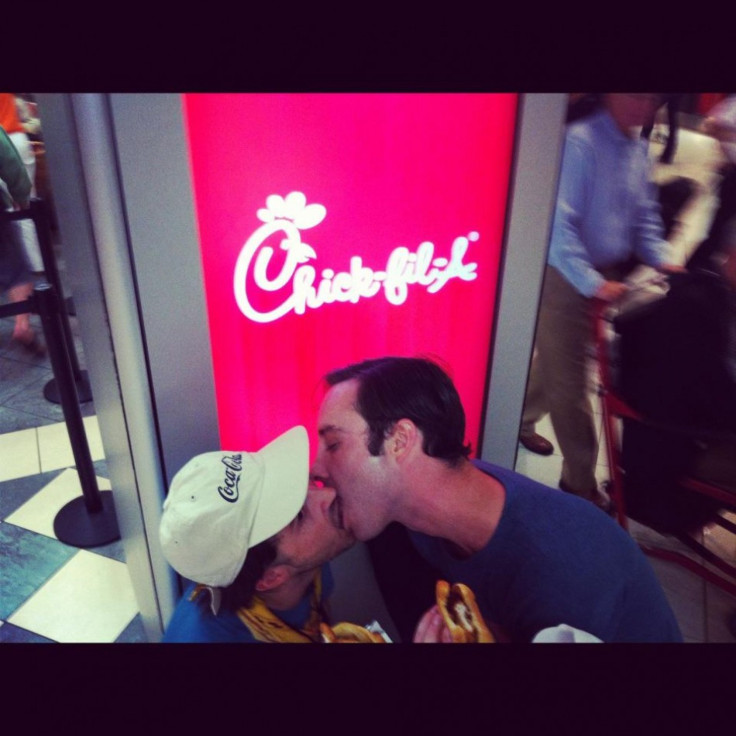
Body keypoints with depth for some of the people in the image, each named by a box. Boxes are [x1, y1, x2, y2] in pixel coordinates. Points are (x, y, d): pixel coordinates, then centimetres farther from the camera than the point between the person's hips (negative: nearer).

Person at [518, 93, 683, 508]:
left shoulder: (639, 149, 10)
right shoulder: (580, 142, -16)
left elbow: (645, 216, 16)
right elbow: (560, 222, -24)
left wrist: (661, 259, -2)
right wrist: (592, 283, -29)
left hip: (603, 277, 8)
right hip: (566, 277, -8)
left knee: (556, 362, 21)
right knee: (569, 380, 0)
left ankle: (519, 423, 44)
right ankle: (580, 482, 13)